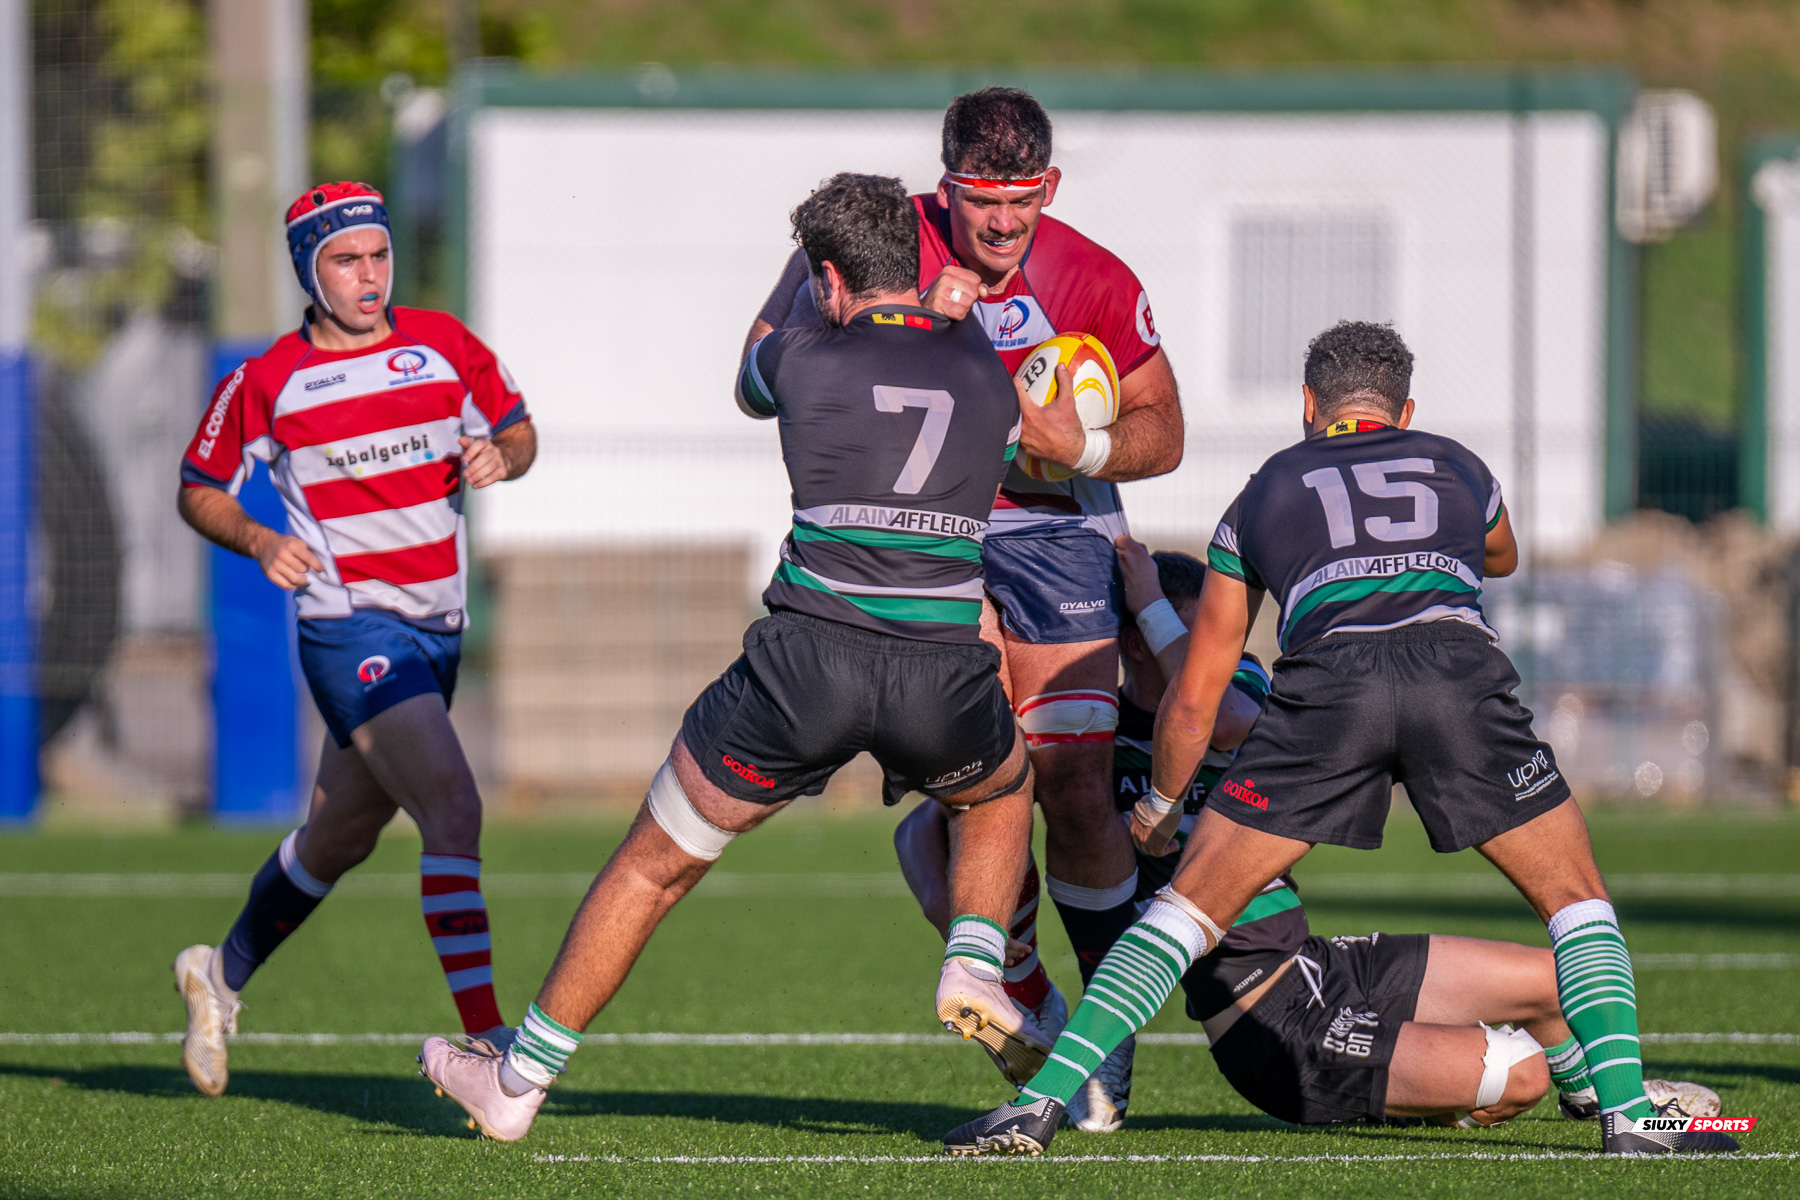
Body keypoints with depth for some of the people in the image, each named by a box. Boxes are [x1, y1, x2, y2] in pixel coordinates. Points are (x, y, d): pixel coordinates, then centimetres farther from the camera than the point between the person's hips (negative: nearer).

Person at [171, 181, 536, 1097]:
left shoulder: (443, 345, 4)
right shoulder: (265, 383, -5)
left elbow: (519, 434, 15)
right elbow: (200, 491, 6)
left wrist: (501, 455, -9)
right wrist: (260, 543, -13)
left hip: (436, 632, 6)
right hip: (350, 632, -6)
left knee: (339, 840, 20)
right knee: (453, 810, -24)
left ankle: (223, 975, 44)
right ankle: (487, 1042, -28)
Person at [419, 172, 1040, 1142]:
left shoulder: (804, 358, 9)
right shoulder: (988, 374, 13)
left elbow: (751, 387, 33)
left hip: (807, 660, -1)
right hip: (945, 678, 1)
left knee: (654, 864, 14)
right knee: (1000, 792, 37)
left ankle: (517, 1086, 21)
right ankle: (975, 972, 14)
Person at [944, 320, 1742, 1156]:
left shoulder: (1263, 494, 30)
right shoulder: (1456, 468, 32)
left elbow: (1192, 703, 31)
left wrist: (1157, 808, 47)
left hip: (1328, 678, 0)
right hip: (1459, 667, 0)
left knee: (1189, 906, 10)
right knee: (1575, 899, 16)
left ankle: (1042, 1102, 0)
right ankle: (1625, 1111, -1)